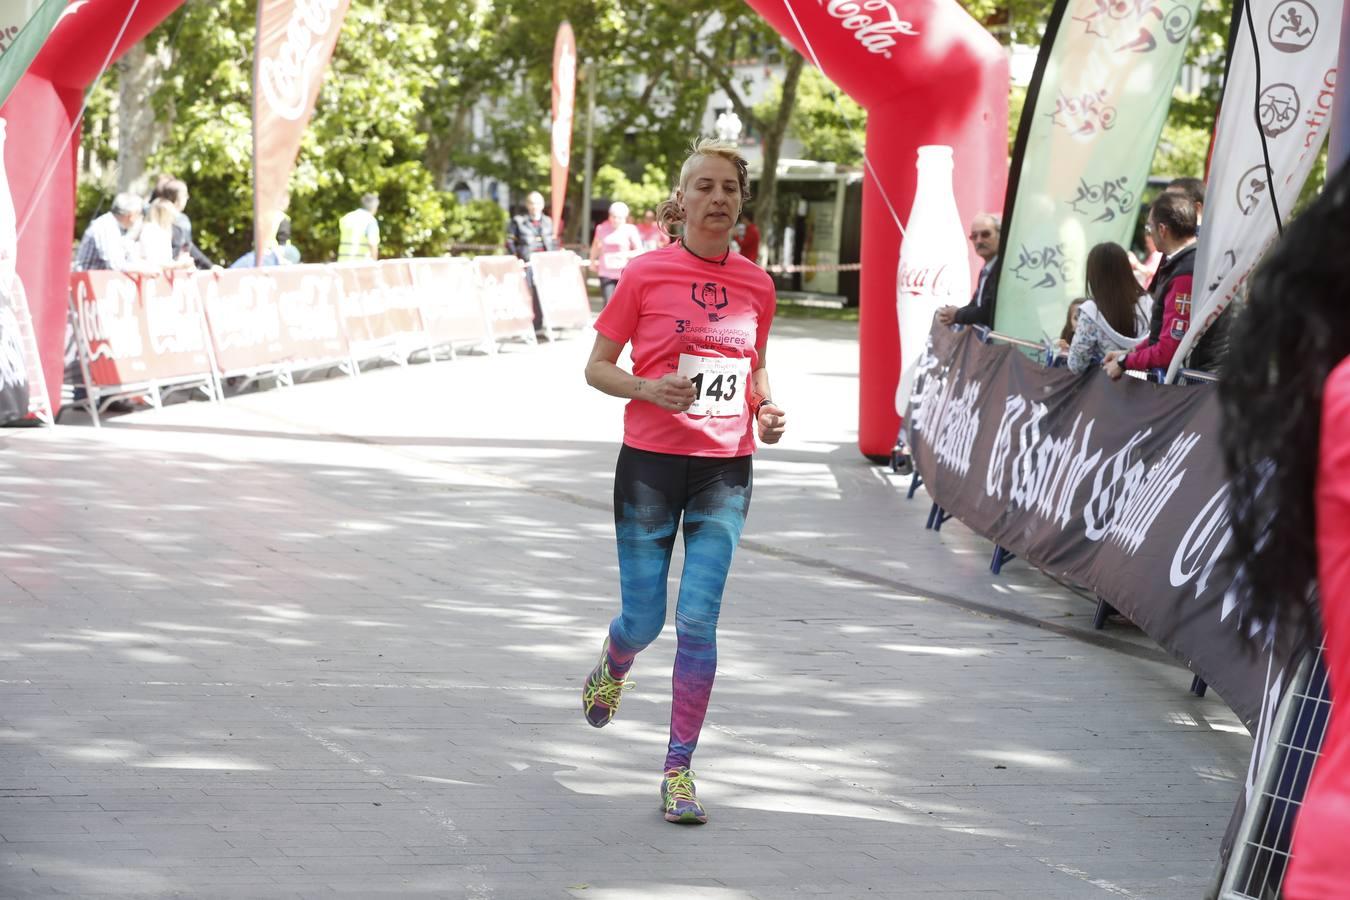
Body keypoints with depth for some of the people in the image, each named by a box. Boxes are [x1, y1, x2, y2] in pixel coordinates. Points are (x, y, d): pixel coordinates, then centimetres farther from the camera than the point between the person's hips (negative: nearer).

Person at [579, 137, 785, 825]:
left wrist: (765, 408, 0)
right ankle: (613, 666, 42)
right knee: (645, 619, 4)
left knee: (698, 620, -6)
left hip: (725, 471, 2)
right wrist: (647, 387, -19)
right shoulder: (646, 274, -5)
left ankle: (679, 769, 2)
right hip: (650, 465, -2)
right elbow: (597, 367, 0)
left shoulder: (755, 285, 5)